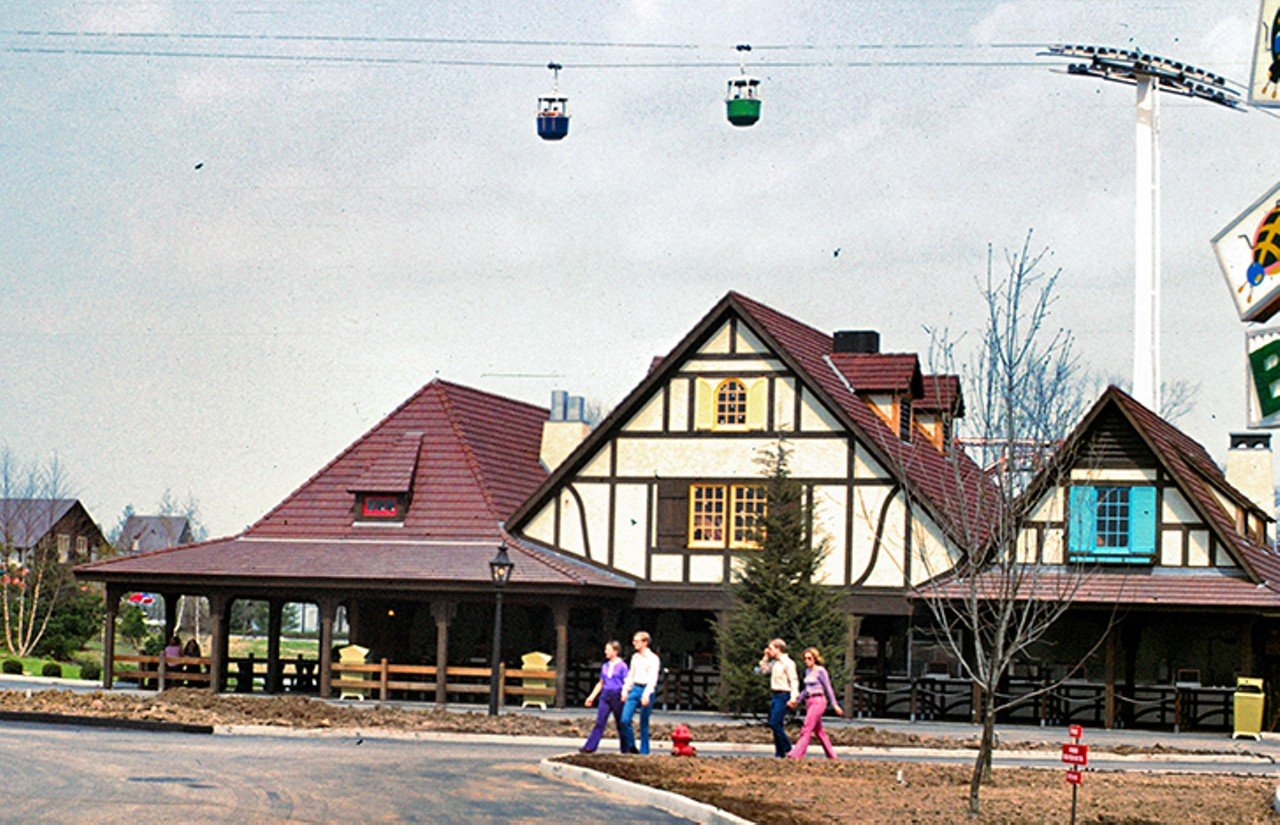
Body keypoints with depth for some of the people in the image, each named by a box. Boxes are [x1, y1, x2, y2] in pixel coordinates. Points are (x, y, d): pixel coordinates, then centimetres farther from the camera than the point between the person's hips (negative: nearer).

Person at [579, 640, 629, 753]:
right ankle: (590, 747, -12)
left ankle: (625, 750, 16)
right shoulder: (605, 666, 13)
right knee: (600, 722, -5)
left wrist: (624, 695, -21)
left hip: (617, 696, -5)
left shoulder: (622, 666, -5)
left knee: (620, 724, 5)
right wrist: (592, 697, 17)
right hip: (605, 695, 5)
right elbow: (600, 683, 21)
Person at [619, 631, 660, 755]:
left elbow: (653, 679, -12)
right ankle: (631, 747, 6)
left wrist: (646, 695, -20)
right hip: (634, 689, 6)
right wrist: (625, 690, 11)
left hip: (646, 690, -6)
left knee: (644, 724, -1)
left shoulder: (653, 659, -5)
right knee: (624, 720, -7)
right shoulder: (635, 657, 14)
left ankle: (644, 751, 7)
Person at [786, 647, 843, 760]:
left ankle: (796, 755, -19)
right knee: (819, 731, 11)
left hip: (818, 701, -9)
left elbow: (828, 688, -8)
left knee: (806, 729, -14)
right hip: (809, 702, 9)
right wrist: (797, 700, 16)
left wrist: (835, 705, -8)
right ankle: (831, 756, 18)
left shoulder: (820, 671, -8)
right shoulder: (807, 671, 15)